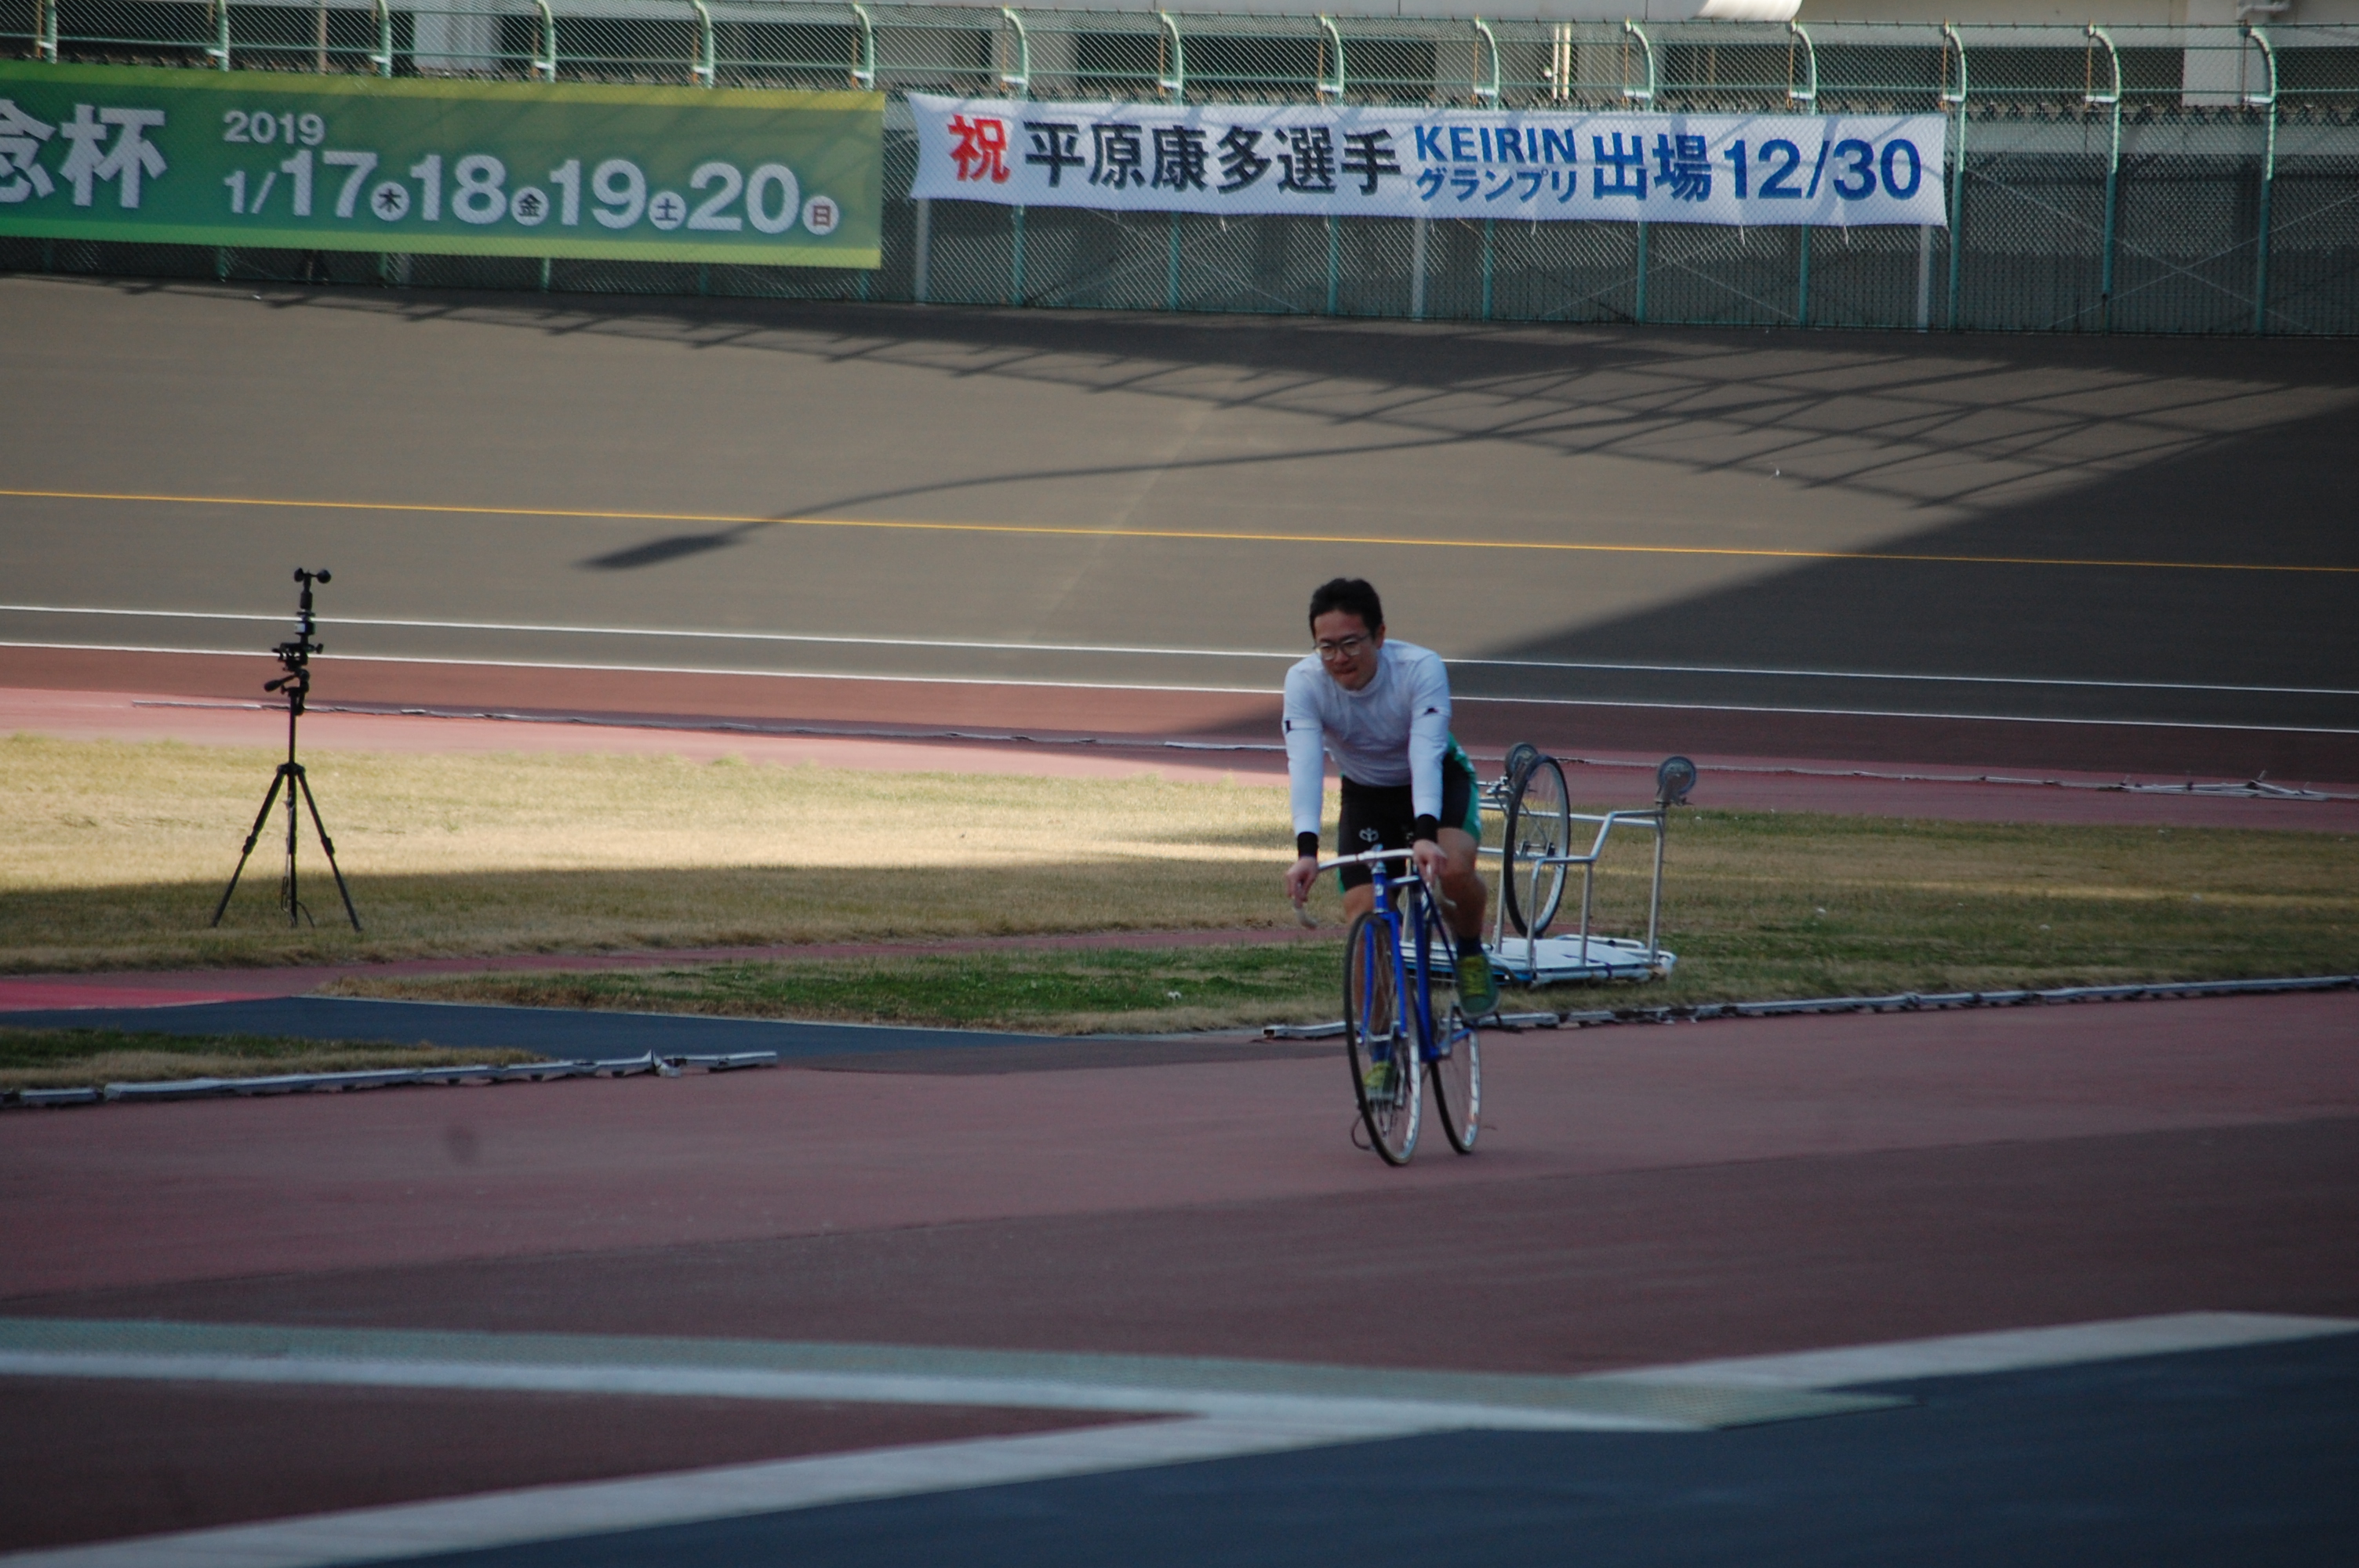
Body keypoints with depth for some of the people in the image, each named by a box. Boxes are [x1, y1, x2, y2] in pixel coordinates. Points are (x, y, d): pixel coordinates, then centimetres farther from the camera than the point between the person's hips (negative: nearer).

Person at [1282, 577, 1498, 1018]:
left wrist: (1425, 834, -58)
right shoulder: (1305, 682, -26)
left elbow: (1426, 754, -42)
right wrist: (1306, 849, -53)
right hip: (1366, 795, 2)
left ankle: (1470, 954, -1)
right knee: (1363, 919, -14)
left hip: (1437, 783, -2)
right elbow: (1304, 766, -38)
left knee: (1453, 869, -32)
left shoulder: (1421, 668, -31)